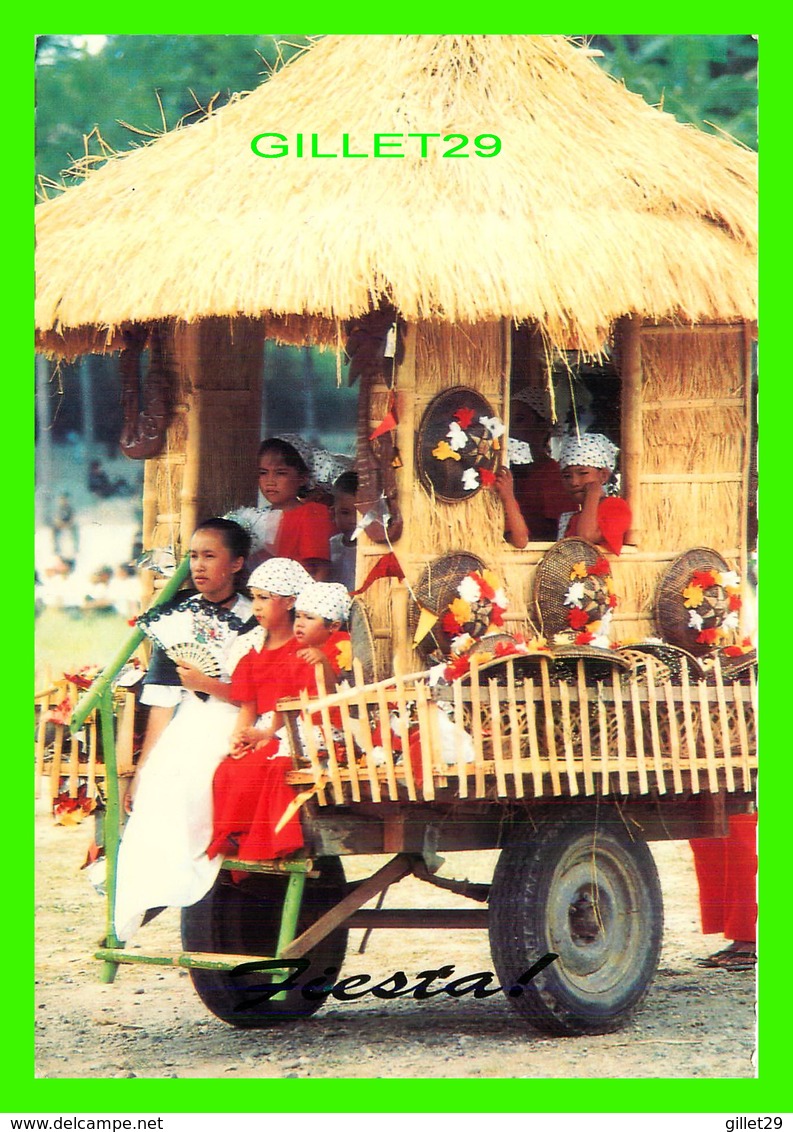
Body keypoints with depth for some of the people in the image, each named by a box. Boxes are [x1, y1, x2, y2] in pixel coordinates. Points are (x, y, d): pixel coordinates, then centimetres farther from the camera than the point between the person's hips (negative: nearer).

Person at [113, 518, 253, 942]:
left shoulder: (253, 622, 3)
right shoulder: (176, 618, 13)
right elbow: (162, 704, 11)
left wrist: (208, 684, -11)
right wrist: (141, 770, 5)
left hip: (232, 732, -3)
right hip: (185, 729, 3)